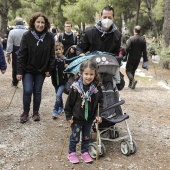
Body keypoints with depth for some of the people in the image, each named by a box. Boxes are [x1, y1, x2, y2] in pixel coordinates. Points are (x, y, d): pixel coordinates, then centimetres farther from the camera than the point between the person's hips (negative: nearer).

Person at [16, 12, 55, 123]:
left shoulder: (49, 37, -6)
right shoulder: (27, 36, -11)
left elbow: (52, 55, 0)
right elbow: (22, 55, -10)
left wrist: (49, 69, -3)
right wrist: (19, 71, -12)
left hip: (41, 70, 2)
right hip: (28, 69, -1)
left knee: (37, 92, 9)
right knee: (27, 91, -6)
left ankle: (36, 112, 25)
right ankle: (25, 112, 14)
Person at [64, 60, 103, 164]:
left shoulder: (97, 88, -10)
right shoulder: (76, 87, -19)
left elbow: (100, 102, 1)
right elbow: (69, 103, -11)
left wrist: (98, 115, -6)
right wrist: (68, 116, -8)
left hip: (89, 118, 3)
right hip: (76, 118, -3)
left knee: (87, 137, 18)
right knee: (75, 137, 10)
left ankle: (85, 152, 39)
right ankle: (71, 152, 32)